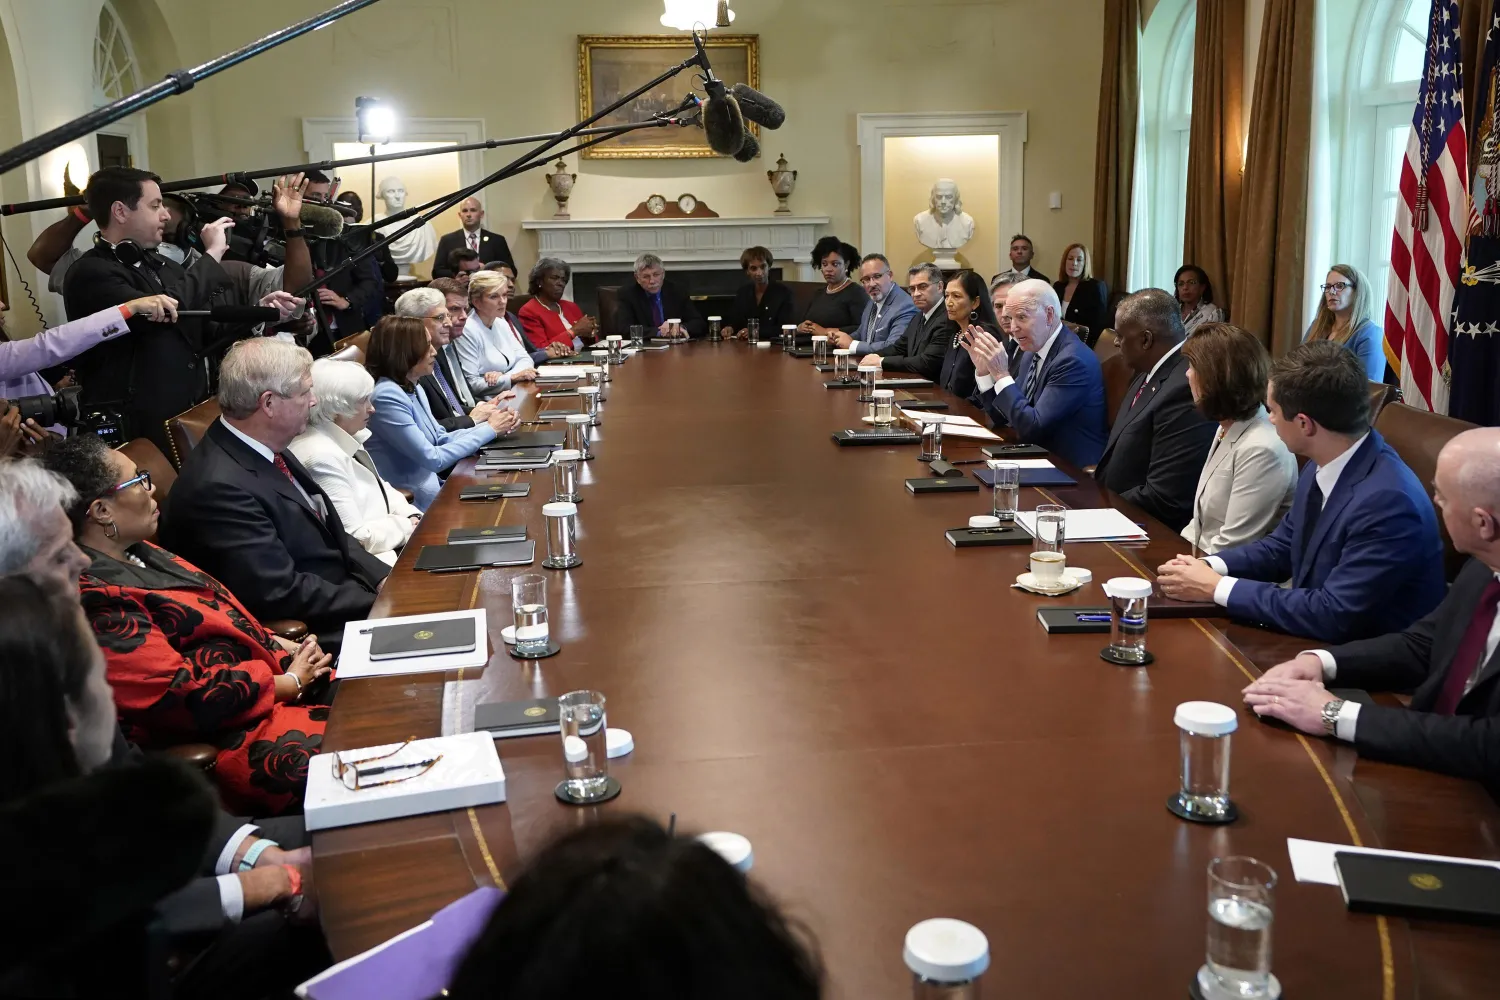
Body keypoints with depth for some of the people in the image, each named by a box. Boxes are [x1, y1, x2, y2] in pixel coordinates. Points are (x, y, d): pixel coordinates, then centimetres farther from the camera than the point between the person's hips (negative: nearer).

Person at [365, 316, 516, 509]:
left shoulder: (412, 388, 7)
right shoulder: (387, 397, -22)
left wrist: (490, 425, -2)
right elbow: (434, 459, -21)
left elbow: (440, 439, 12)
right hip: (412, 504, -8)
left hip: (430, 488, 8)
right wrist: (489, 430, -13)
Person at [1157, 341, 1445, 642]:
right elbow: (1283, 545, 13)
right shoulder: (1323, 465, -2)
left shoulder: (1388, 501, -28)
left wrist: (1217, 588, -21)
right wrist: (1210, 567, -5)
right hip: (1315, 640, 7)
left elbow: (1333, 616, -27)